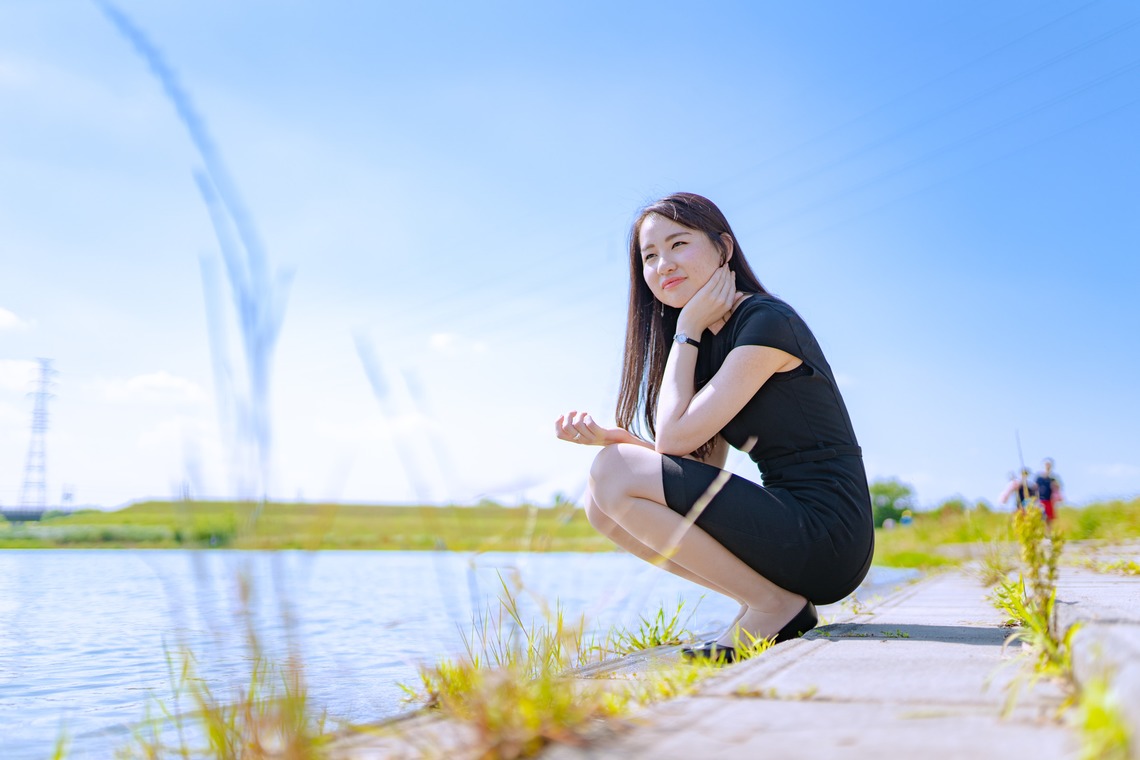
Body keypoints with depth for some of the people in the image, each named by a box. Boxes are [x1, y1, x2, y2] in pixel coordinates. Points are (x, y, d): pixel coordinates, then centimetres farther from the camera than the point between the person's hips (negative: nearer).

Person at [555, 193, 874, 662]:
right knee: (603, 503, 4)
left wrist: (687, 328, -6)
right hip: (790, 525, 9)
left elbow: (675, 436, -17)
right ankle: (767, 601, 4)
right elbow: (700, 463, 9)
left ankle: (774, 606, -7)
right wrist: (605, 436, -6)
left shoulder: (766, 322, -12)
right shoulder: (713, 340, 15)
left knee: (614, 473, -17)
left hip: (822, 539, -9)